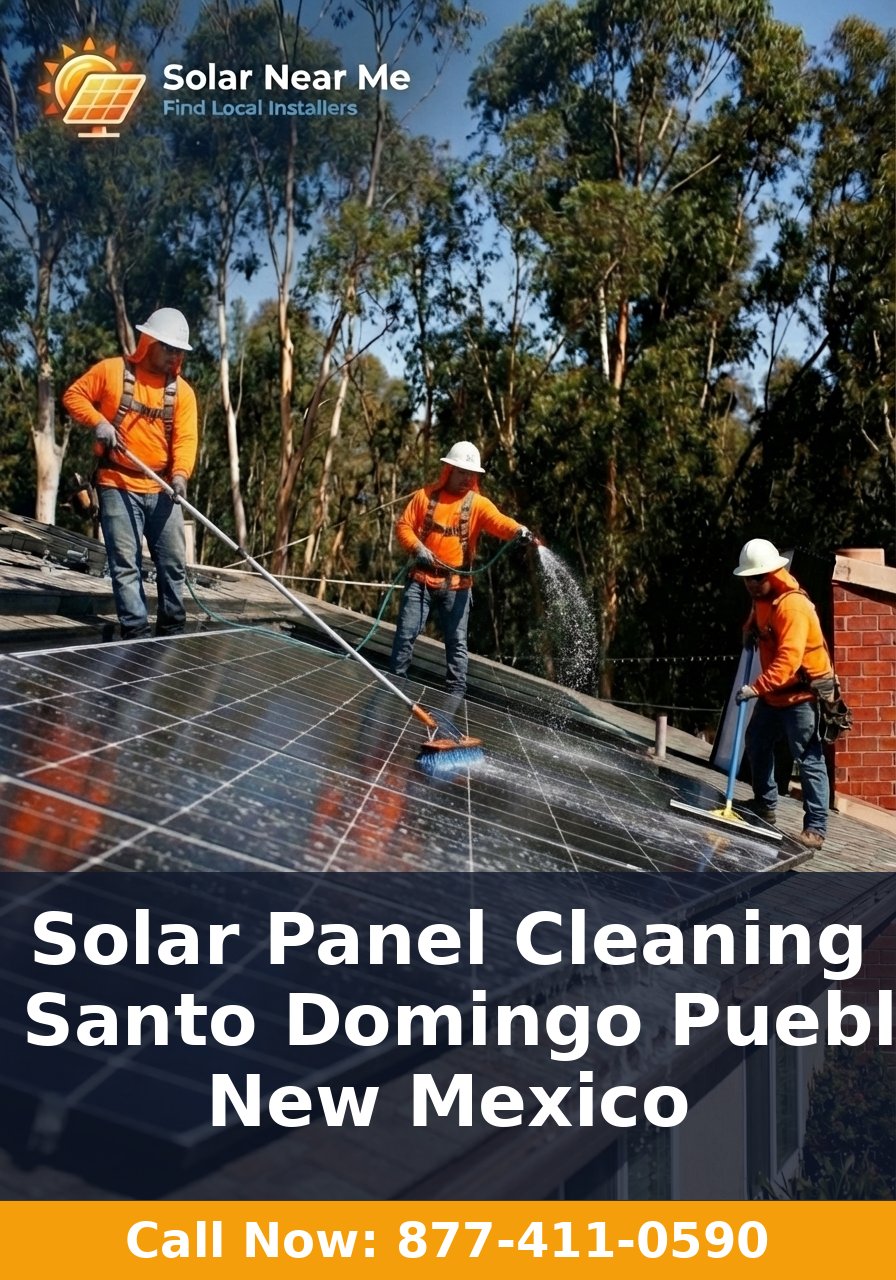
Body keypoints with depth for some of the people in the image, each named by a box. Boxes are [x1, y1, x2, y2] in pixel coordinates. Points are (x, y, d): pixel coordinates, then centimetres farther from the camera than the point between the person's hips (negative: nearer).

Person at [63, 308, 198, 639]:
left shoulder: (182, 391, 5)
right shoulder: (112, 370, -1)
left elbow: (185, 438, -5)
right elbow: (73, 395, 4)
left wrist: (180, 474, -23)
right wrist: (98, 421, -13)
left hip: (162, 490, 3)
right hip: (118, 486, -3)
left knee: (173, 563, 6)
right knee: (126, 565, -4)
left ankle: (172, 631, 19)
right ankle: (136, 634, -1)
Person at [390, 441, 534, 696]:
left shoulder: (478, 503, -1)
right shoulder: (425, 495, 3)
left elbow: (499, 521, -19)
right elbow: (403, 525, 3)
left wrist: (518, 530, -40)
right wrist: (417, 547, -15)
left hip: (456, 584, 0)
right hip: (422, 579, 0)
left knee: (457, 641, 3)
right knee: (406, 633, 4)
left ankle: (456, 693, 9)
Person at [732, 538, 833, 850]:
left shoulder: (793, 605, -25)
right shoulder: (761, 597, 5)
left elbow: (788, 659, -34)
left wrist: (756, 688, -42)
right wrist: (750, 630, 8)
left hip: (802, 693, -10)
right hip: (773, 693, 10)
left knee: (809, 759, -10)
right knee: (757, 744, 20)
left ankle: (816, 828, -9)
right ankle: (764, 805, 37)